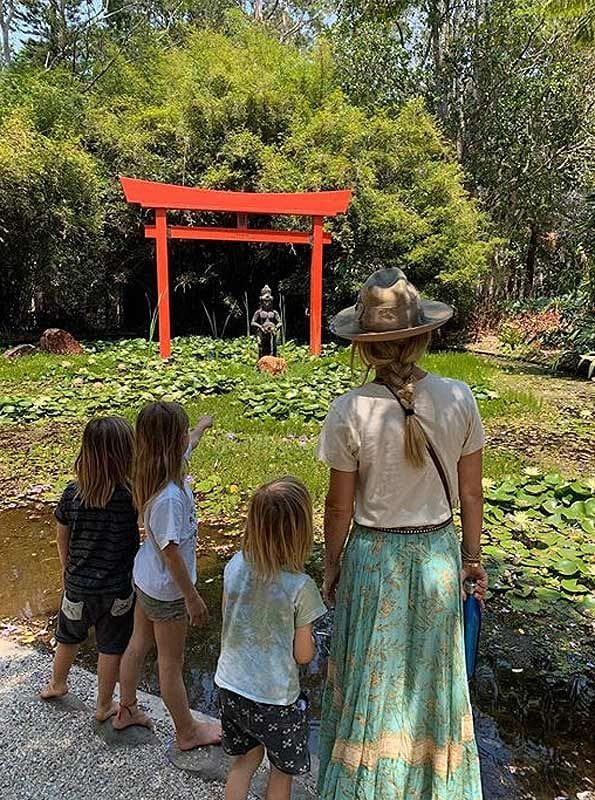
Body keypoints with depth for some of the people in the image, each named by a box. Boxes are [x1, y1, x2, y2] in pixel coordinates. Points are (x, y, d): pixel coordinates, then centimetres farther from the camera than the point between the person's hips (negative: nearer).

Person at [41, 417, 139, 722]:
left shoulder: (72, 492, -14)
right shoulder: (131, 495, -25)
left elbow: (62, 538, 0)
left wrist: (68, 570, 15)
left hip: (78, 584, 4)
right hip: (117, 588, -3)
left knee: (69, 637, 29)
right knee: (111, 648, 18)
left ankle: (57, 684, 54)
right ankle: (104, 706, 36)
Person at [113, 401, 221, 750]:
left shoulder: (166, 469, -8)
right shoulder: (169, 497, -35)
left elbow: (188, 446, 14)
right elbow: (171, 551, -29)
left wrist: (202, 426, 34)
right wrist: (192, 597, -18)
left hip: (145, 578, 9)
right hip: (167, 589, -8)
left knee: (138, 644, 26)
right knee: (171, 663, 12)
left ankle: (127, 710, 49)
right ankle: (187, 732, 34)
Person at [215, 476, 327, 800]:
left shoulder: (234, 566, -13)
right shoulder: (300, 587, -26)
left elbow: (229, 622, 2)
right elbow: (304, 655, -14)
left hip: (230, 684, 4)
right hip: (275, 697, -4)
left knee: (245, 759, 28)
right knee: (282, 770, 23)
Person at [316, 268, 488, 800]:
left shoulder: (351, 411, -20)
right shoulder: (458, 398, -13)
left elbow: (339, 506, -11)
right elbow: (470, 493, -4)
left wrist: (331, 565, 5)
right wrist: (473, 557, 11)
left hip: (374, 558, -2)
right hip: (437, 554, 3)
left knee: (371, 679, 19)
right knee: (433, 675, 24)